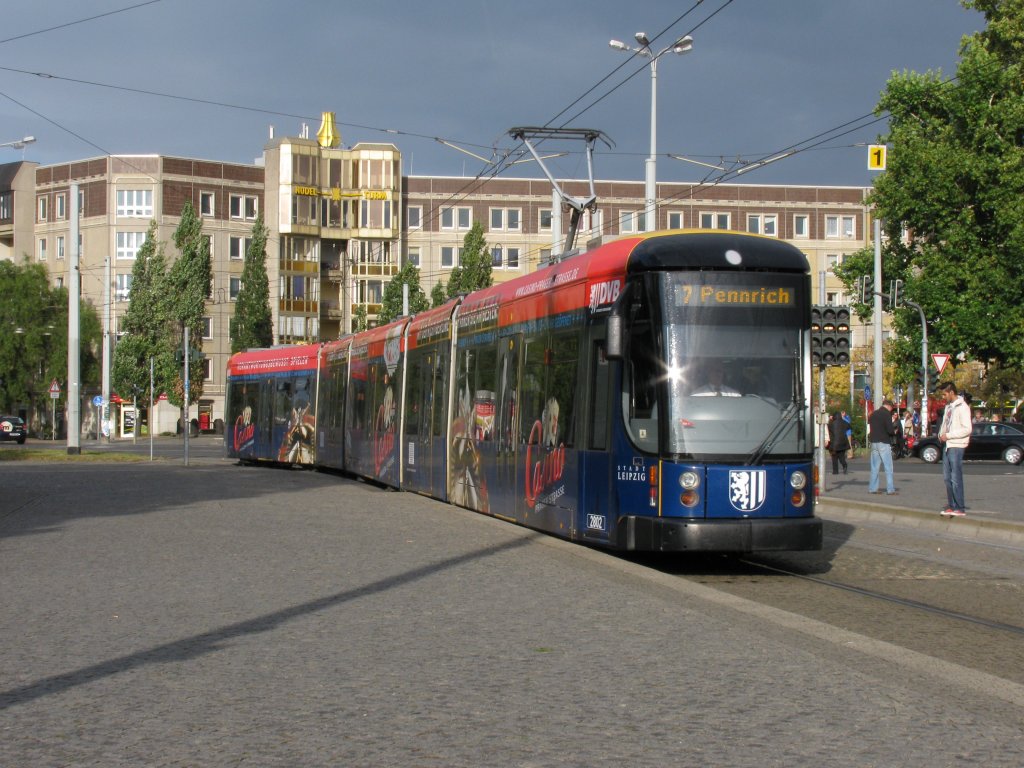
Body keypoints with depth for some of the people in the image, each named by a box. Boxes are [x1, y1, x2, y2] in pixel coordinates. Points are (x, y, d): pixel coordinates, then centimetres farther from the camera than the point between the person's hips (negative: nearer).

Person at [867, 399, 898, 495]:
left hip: (874, 442, 7)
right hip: (883, 443, -7)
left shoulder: (873, 414, 12)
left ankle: (872, 488, 10)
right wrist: (894, 431, 5)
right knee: (888, 467, -3)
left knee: (875, 466, 11)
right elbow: (890, 430, -18)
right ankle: (890, 490, -6)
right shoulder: (886, 414, -10)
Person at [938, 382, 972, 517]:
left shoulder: (962, 407, -12)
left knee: (956, 478, -7)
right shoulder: (948, 406, 15)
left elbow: (967, 429, -18)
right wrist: (941, 434, 2)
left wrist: (948, 435, -17)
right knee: (947, 478, 9)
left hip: (956, 446, -8)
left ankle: (960, 508, -2)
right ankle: (951, 506, 15)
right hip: (947, 445, 8)